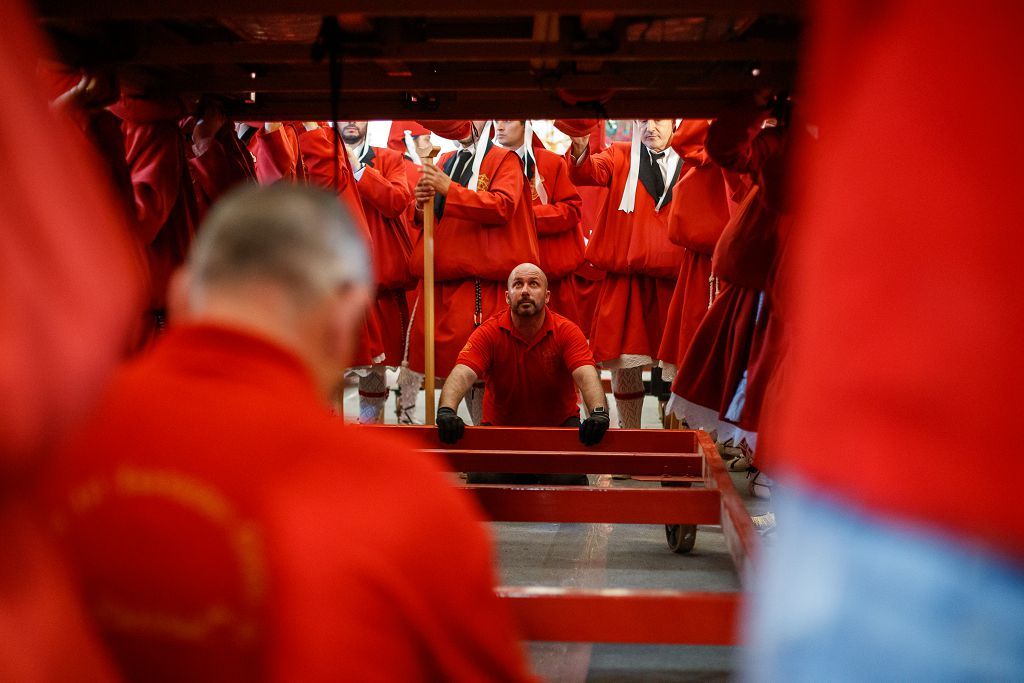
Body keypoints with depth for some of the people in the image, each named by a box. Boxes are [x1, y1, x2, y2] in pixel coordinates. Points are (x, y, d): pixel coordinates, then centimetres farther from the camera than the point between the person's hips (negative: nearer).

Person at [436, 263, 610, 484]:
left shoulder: (566, 331, -10)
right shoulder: (489, 332, -11)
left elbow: (586, 376, -25)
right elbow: (462, 374, -25)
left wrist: (598, 412, -46)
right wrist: (446, 410, -45)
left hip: (559, 426, -1)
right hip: (500, 427, 1)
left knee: (570, 480, -26)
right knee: (482, 479, -22)